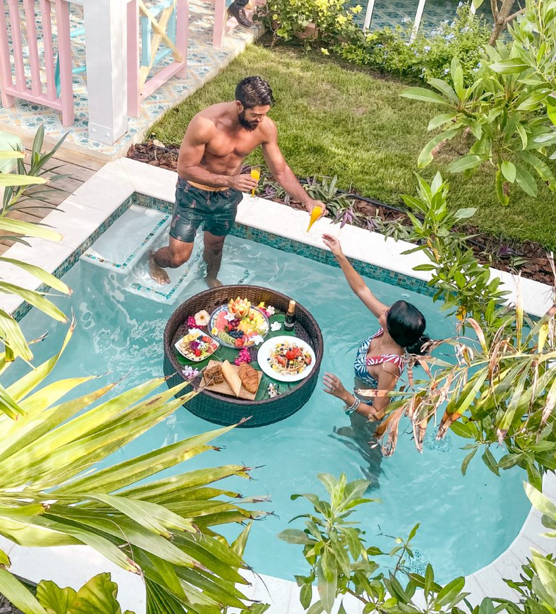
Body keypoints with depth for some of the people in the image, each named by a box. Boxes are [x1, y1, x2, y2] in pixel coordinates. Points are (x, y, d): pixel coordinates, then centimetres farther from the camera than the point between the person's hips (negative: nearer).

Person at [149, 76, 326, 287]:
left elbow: (281, 171, -9)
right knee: (178, 256, 2)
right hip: (194, 192, -4)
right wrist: (229, 180, -38)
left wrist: (307, 201, -23)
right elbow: (185, 169, -27)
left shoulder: (266, 127, -20)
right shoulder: (206, 124, -34)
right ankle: (154, 259, 40)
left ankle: (212, 278, 59)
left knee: (215, 247, 24)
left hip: (227, 196, 4)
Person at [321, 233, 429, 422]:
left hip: (369, 407, -6)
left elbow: (377, 414, -39)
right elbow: (362, 290, -19)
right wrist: (340, 256, -24)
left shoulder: (389, 366, -46)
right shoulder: (391, 321, -27)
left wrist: (344, 395, -51)